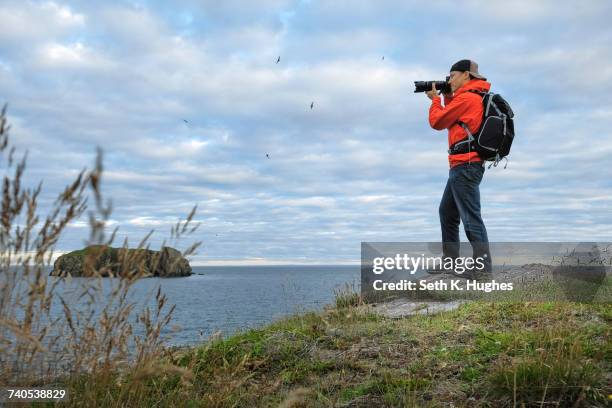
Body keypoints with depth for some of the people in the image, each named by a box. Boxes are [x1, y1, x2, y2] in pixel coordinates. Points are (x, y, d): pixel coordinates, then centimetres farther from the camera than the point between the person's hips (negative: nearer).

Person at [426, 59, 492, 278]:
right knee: (447, 212, 15)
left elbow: (437, 122, -7)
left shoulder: (467, 97, -11)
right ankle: (450, 261, 19)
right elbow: (452, 121, 24)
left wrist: (435, 99, 9)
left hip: (465, 166, -11)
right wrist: (447, 97, 16)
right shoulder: (476, 97, 19)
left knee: (470, 216, -12)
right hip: (464, 166, 11)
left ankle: (483, 266, -11)